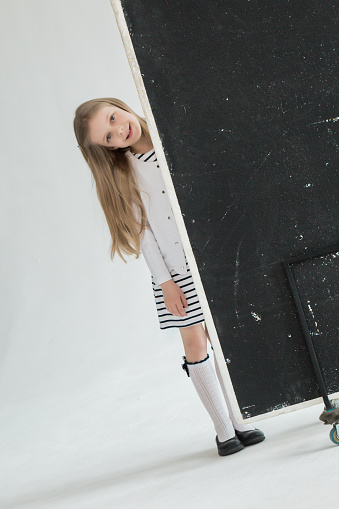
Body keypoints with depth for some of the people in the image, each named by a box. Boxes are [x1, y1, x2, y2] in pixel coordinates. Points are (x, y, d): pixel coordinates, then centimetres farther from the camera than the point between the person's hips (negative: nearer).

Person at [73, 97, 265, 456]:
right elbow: (143, 232, -2)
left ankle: (240, 421, 14)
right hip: (176, 267, 0)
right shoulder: (124, 174, -1)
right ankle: (223, 429, 9)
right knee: (195, 342, -1)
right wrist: (165, 281, -5)